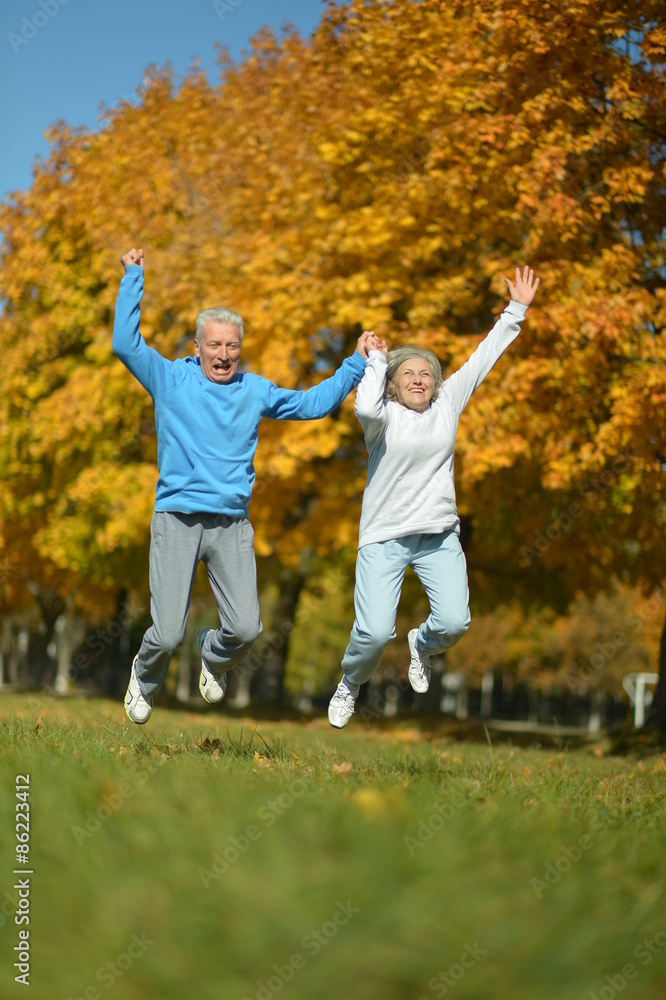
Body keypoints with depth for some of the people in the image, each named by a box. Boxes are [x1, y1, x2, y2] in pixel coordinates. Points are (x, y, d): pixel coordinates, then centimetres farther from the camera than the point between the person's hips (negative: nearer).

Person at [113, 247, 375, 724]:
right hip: (177, 520, -3)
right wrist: (134, 278, -4)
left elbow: (312, 404, 23)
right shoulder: (171, 379, 4)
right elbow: (126, 343, -6)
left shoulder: (255, 391, 14)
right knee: (167, 635, -8)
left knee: (246, 629, -9)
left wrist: (356, 364, 19)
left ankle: (214, 656, 28)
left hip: (232, 524, 3)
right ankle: (144, 678, 28)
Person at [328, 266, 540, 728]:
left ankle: (422, 644, 27)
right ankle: (350, 685, 21)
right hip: (384, 537, -3)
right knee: (375, 632, -13)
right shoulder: (385, 416, -5)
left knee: (454, 623, -11)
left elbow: (485, 356, 10)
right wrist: (375, 360, -15)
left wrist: (517, 309, 11)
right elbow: (366, 408, -30)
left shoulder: (448, 404, 7)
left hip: (439, 535, 4)